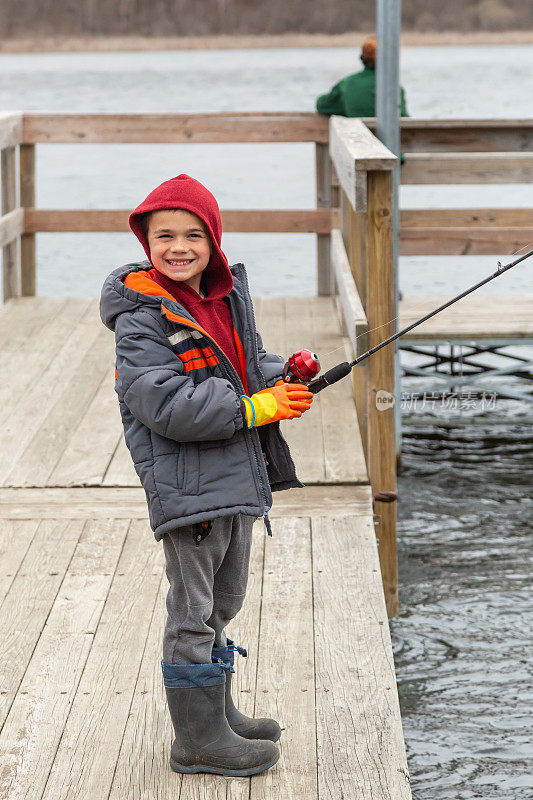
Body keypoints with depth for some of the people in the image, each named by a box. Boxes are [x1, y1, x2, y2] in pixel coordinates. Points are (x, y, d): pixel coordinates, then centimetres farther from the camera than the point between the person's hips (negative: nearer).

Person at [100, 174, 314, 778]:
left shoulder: (230, 297, 10)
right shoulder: (142, 320, -15)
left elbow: (252, 362, 22)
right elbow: (165, 405, -24)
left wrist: (284, 379, -1)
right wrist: (257, 407, -24)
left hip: (237, 479, 9)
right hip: (186, 485, -8)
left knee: (221, 603, 20)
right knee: (193, 610, -2)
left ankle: (218, 714, 34)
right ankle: (199, 739, 7)